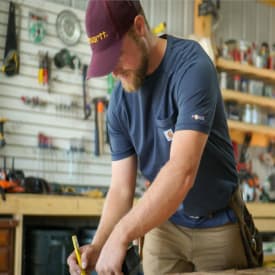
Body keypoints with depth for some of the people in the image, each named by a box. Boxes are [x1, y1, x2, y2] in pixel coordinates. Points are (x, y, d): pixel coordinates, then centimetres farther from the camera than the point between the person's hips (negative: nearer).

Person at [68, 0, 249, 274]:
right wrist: (98, 246, -21)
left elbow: (182, 172, -33)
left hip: (218, 225, -4)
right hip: (164, 223, 4)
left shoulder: (191, 66, -23)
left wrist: (121, 235, -35)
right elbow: (121, 189, -4)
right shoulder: (119, 101, -5)